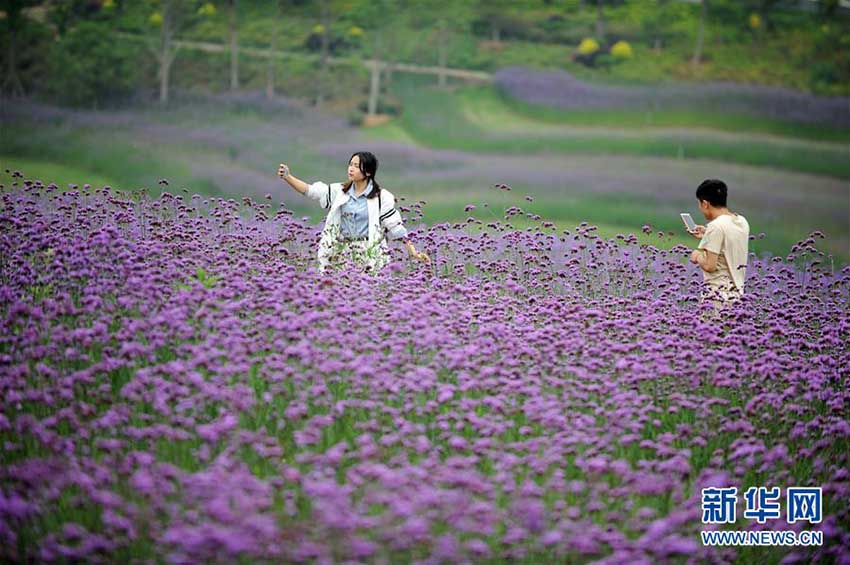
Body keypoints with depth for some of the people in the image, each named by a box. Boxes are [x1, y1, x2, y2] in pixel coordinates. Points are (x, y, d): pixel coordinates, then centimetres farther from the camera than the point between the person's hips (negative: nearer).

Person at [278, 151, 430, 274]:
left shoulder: (381, 197, -1)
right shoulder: (339, 191, 8)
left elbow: (395, 226, 0)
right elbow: (310, 190, 4)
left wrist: (413, 252, -4)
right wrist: (287, 177, -8)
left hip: (369, 253, -3)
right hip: (340, 251, 3)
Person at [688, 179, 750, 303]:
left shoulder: (716, 226, -16)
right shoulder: (742, 222, 9)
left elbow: (709, 266, -18)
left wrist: (697, 256, 1)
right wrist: (706, 237, 22)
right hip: (737, 291, 8)